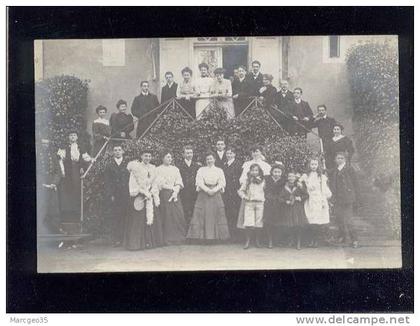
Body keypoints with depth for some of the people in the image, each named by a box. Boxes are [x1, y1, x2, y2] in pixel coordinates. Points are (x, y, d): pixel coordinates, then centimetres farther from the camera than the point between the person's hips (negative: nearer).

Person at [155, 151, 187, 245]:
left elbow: (179, 182, 7)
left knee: (178, 215, -4)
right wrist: (172, 188, -8)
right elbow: (159, 183, -5)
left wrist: (175, 191, -10)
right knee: (166, 216, -5)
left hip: (175, 194, 3)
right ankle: (168, 238, -1)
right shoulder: (158, 169, 4)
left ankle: (179, 237, 1)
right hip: (164, 194, -3)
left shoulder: (175, 169, 16)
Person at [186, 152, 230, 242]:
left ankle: (216, 236, -2)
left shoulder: (219, 170, 11)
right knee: (201, 214, -6)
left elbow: (222, 183, 2)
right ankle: (202, 236, -4)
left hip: (216, 194, 0)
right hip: (203, 194, 0)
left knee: (217, 214, -4)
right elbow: (199, 182, -1)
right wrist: (207, 190, -14)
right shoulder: (201, 170, 10)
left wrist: (214, 190, -13)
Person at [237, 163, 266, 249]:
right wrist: (244, 196, -5)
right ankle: (248, 241, 0)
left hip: (259, 203, 0)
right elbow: (240, 190, 10)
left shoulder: (262, 181, 8)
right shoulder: (247, 181, 8)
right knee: (248, 223, -8)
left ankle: (258, 241, 11)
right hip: (249, 203, 0)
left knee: (258, 223, 1)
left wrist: (264, 198, -4)